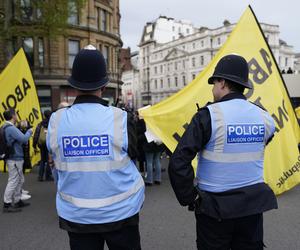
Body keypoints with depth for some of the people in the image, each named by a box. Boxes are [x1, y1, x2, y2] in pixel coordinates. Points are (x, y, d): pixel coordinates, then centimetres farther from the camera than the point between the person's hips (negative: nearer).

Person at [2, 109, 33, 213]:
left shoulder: (8, 128, 12)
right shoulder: (11, 128, -20)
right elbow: (24, 139, -25)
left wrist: (25, 131, 2)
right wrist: (29, 131, -8)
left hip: (15, 158, 10)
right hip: (14, 159, -10)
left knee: (20, 180, 18)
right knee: (13, 182, -3)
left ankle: (17, 201, 26)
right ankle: (7, 205, 4)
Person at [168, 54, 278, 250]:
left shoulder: (209, 116, -17)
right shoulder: (265, 117, -2)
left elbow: (178, 163, -20)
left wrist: (189, 198, -11)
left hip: (215, 206, -4)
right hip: (253, 204, 4)